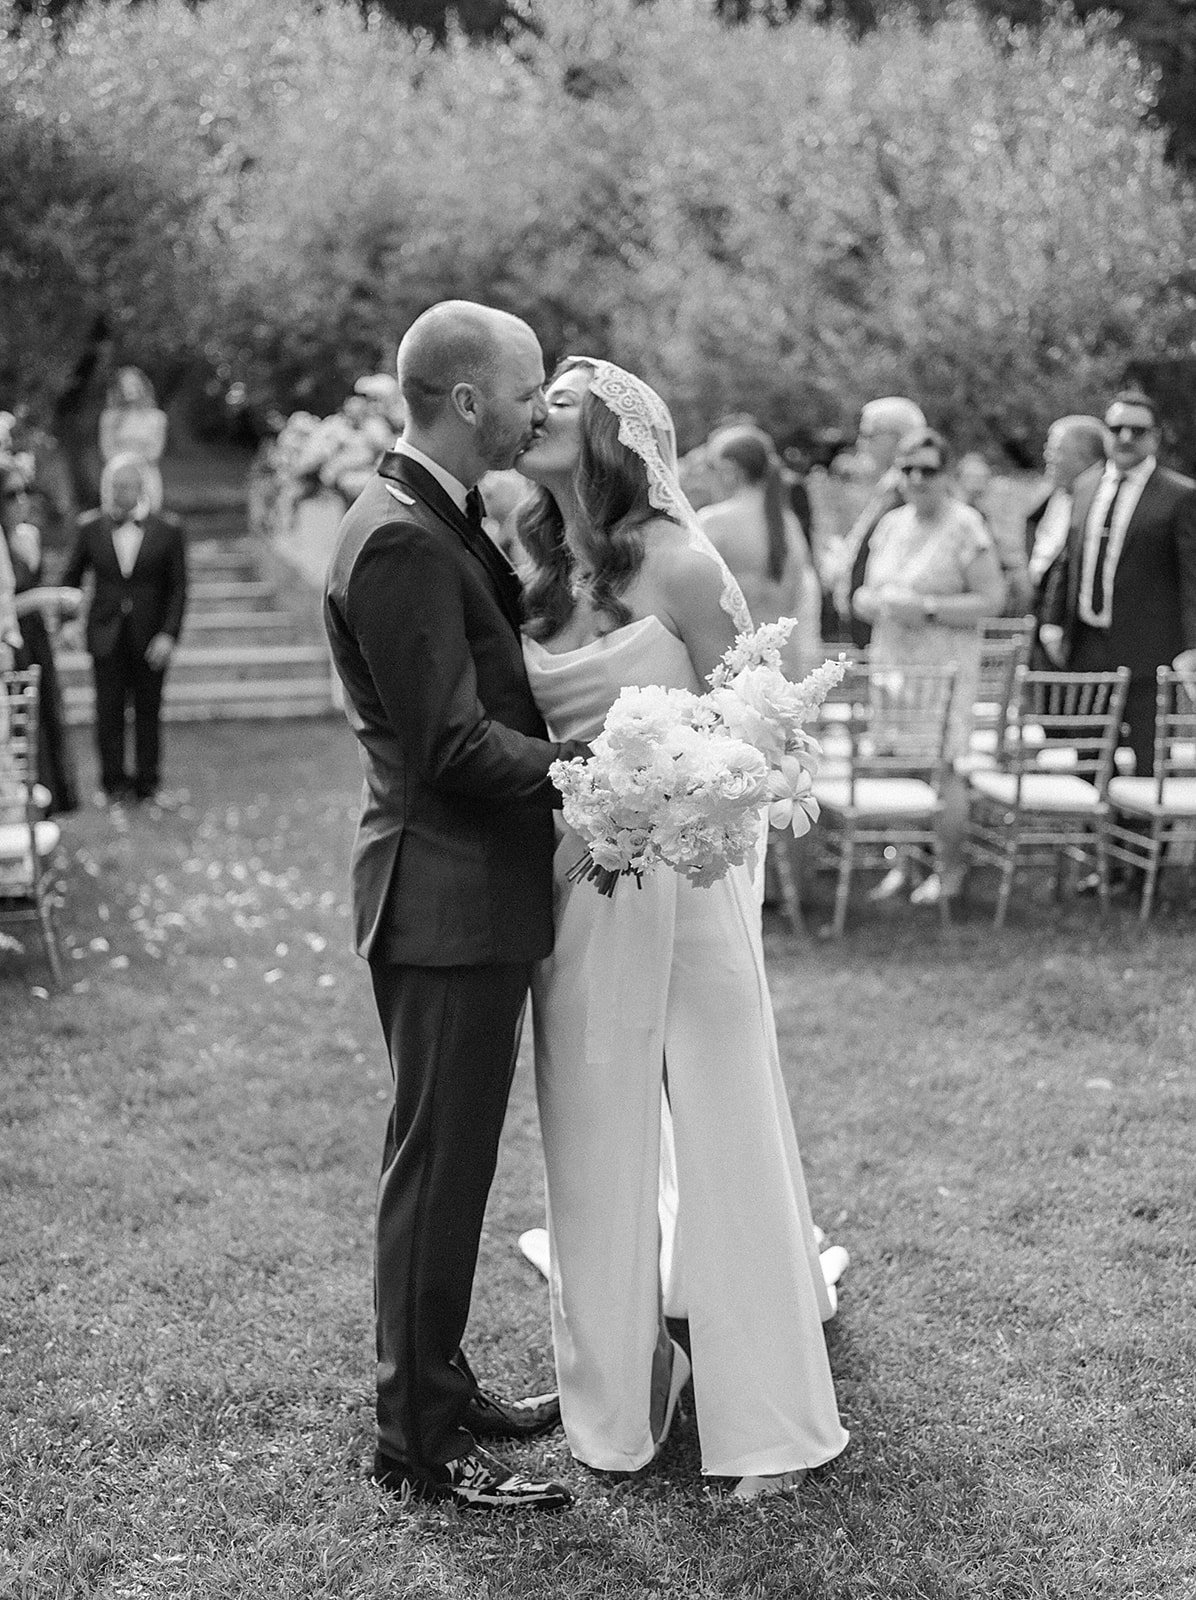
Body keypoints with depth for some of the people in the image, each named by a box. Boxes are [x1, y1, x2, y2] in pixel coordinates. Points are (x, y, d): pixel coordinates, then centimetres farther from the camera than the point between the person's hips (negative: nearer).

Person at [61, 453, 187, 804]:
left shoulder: (168, 530, -2)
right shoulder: (91, 527, 2)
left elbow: (178, 588, -1)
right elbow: (70, 577, 11)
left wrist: (169, 634, -10)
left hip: (150, 638, -1)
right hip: (106, 635, 1)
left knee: (148, 711, 7)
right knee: (109, 710, -1)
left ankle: (147, 781, 17)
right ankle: (114, 781, 9)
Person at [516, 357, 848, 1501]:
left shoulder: (676, 564, -10)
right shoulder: (538, 577, 7)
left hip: (678, 877, -5)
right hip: (571, 887, 6)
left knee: (723, 1137, 2)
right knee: (595, 1148, 11)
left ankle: (768, 1422, 14)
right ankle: (616, 1395, 26)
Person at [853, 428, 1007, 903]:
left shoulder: (964, 526, -8)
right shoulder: (891, 525, 12)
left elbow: (993, 599, -11)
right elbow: (864, 593, 18)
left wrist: (927, 608, -18)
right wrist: (873, 602, -6)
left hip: (944, 663, -6)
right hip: (890, 661, 6)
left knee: (941, 766, -5)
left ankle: (950, 871, 6)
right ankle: (902, 863, 16)